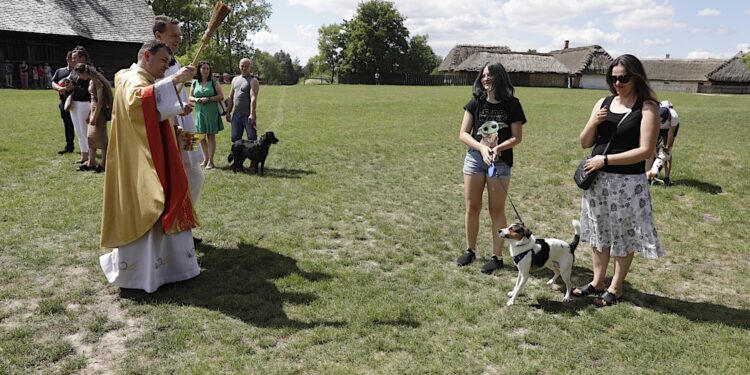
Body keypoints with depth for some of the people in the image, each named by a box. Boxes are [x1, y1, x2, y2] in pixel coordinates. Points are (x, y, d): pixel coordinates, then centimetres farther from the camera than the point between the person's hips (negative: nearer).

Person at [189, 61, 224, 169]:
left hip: (212, 112, -3)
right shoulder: (195, 83, 9)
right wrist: (196, 99, -7)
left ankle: (210, 160, 3)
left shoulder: (214, 82, 1)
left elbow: (221, 96, -4)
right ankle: (205, 158, 21)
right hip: (199, 112, 3)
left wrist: (208, 99, -14)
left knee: (211, 135, -1)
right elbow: (190, 97, 14)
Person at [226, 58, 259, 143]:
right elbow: (231, 97, 18)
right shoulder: (235, 79, 15)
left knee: (252, 138, -2)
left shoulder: (253, 81, -6)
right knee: (235, 138, 12)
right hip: (236, 114, 6)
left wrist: (252, 114, -26)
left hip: (248, 115, -6)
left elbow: (253, 98, -17)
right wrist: (228, 112, 13)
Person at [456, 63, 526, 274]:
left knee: (497, 210, 4)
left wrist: (497, 148, -21)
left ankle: (497, 256, 14)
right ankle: (470, 251, 25)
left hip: (500, 162, -2)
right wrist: (482, 148, -18)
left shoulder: (511, 104, -4)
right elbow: (463, 133, -2)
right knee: (472, 207, 9)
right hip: (474, 158, 3)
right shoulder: (476, 102, 1)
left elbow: (517, 137, -4)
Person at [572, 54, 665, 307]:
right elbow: (585, 143, 9)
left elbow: (645, 150, -16)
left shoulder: (647, 107, -8)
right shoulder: (603, 103, 7)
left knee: (624, 236, 7)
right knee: (599, 232, 15)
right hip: (597, 179, 5)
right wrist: (593, 123, -10)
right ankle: (597, 282, 30)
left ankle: (615, 288, 22)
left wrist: (605, 159, -18)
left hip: (628, 182, -5)